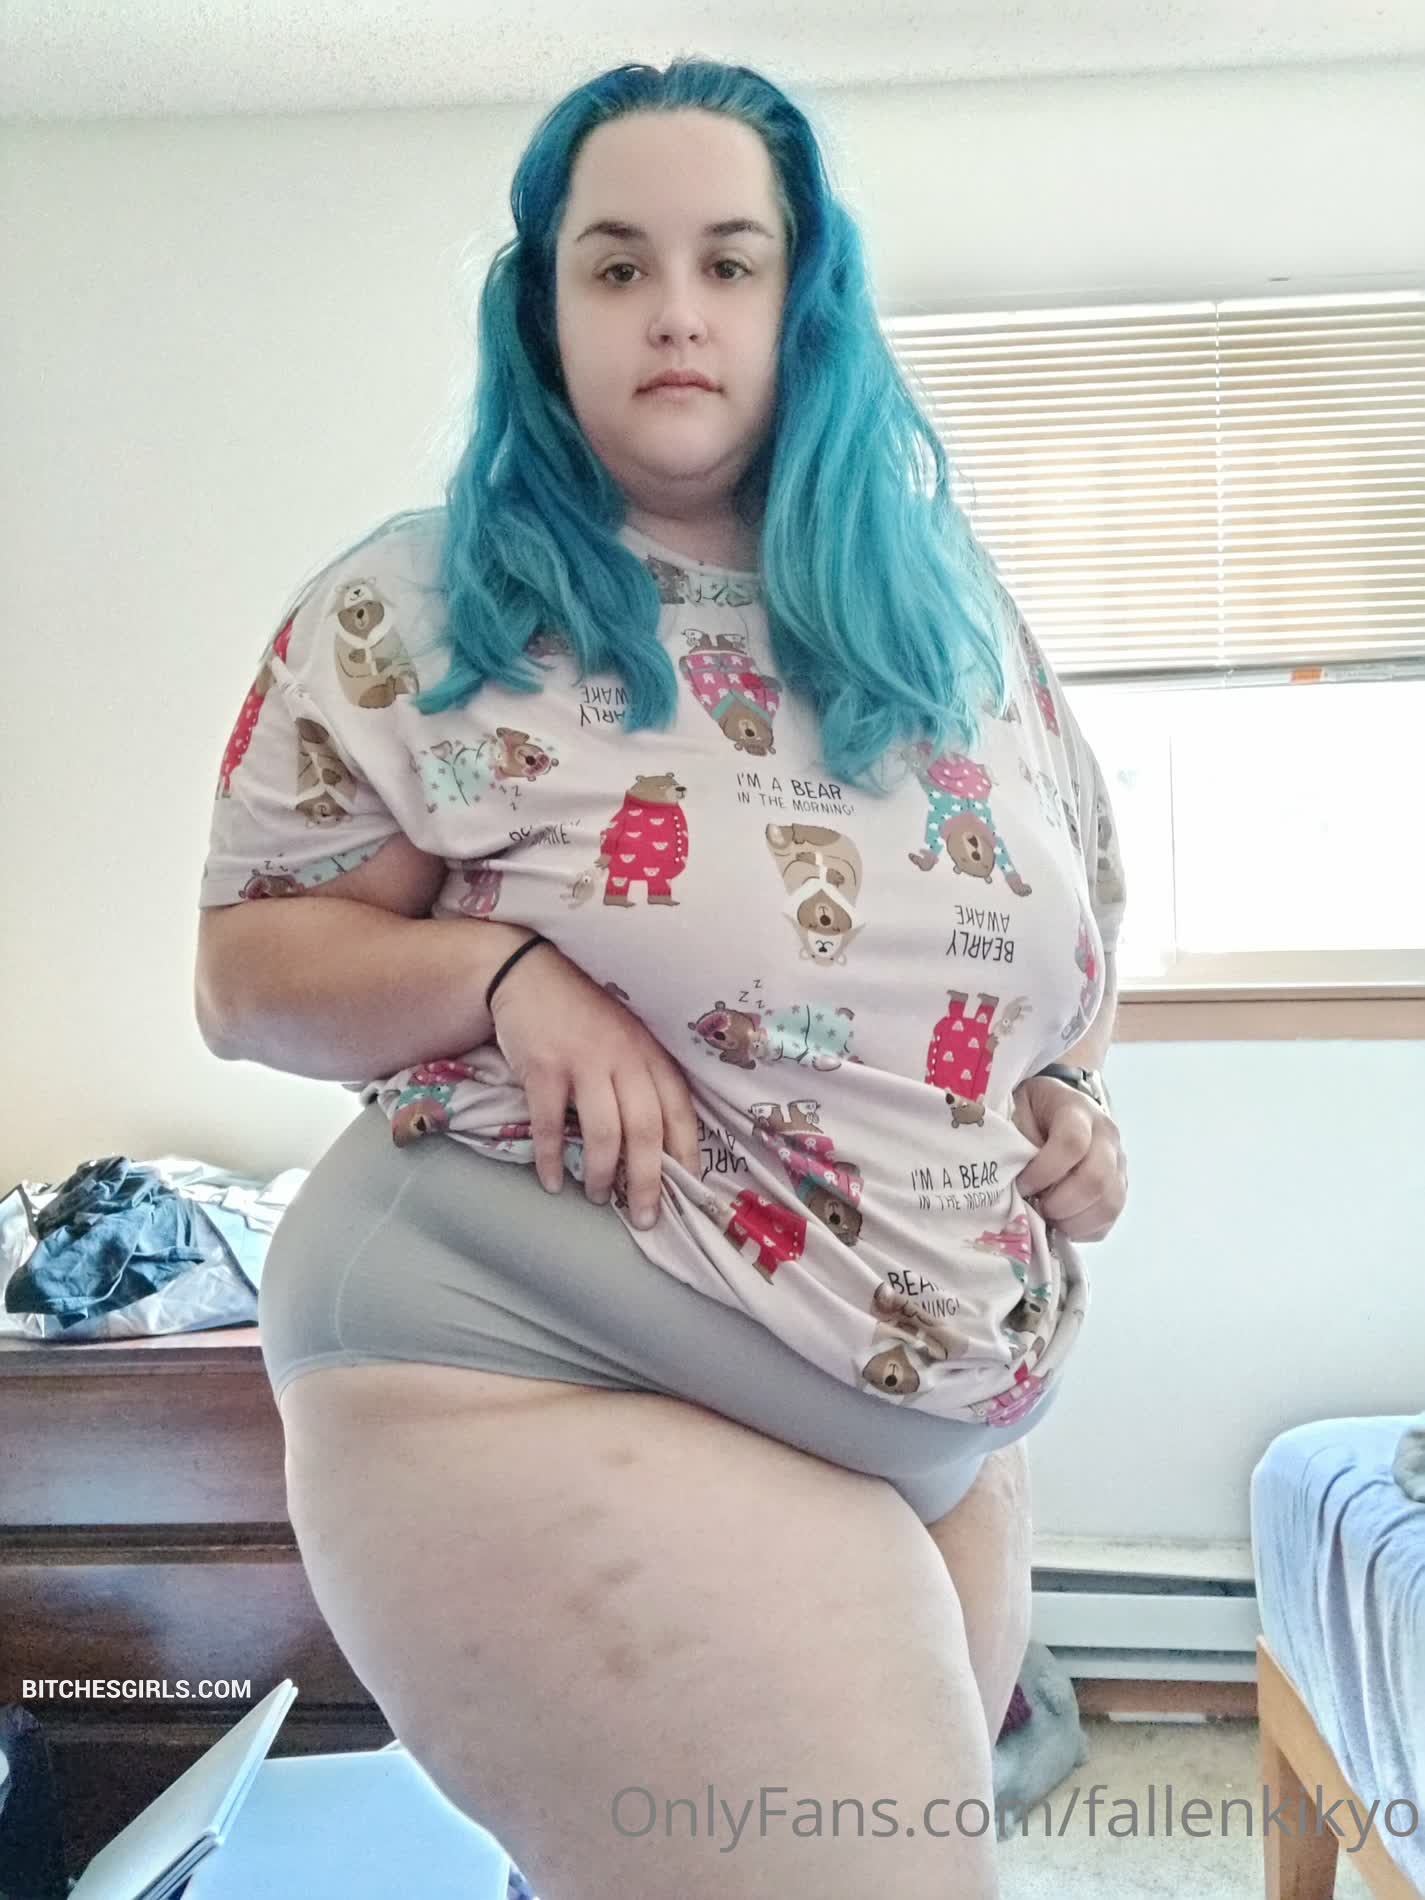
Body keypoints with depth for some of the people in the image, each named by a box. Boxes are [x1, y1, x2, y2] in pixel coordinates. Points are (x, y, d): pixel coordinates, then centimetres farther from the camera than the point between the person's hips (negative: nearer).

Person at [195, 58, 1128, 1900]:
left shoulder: (945, 613, 6)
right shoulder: (416, 610, -6)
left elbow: (1070, 921, 18)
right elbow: (245, 971, -5)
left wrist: (1070, 1092, -2)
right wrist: (504, 970, -22)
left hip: (946, 1416, 6)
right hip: (538, 1380, -5)